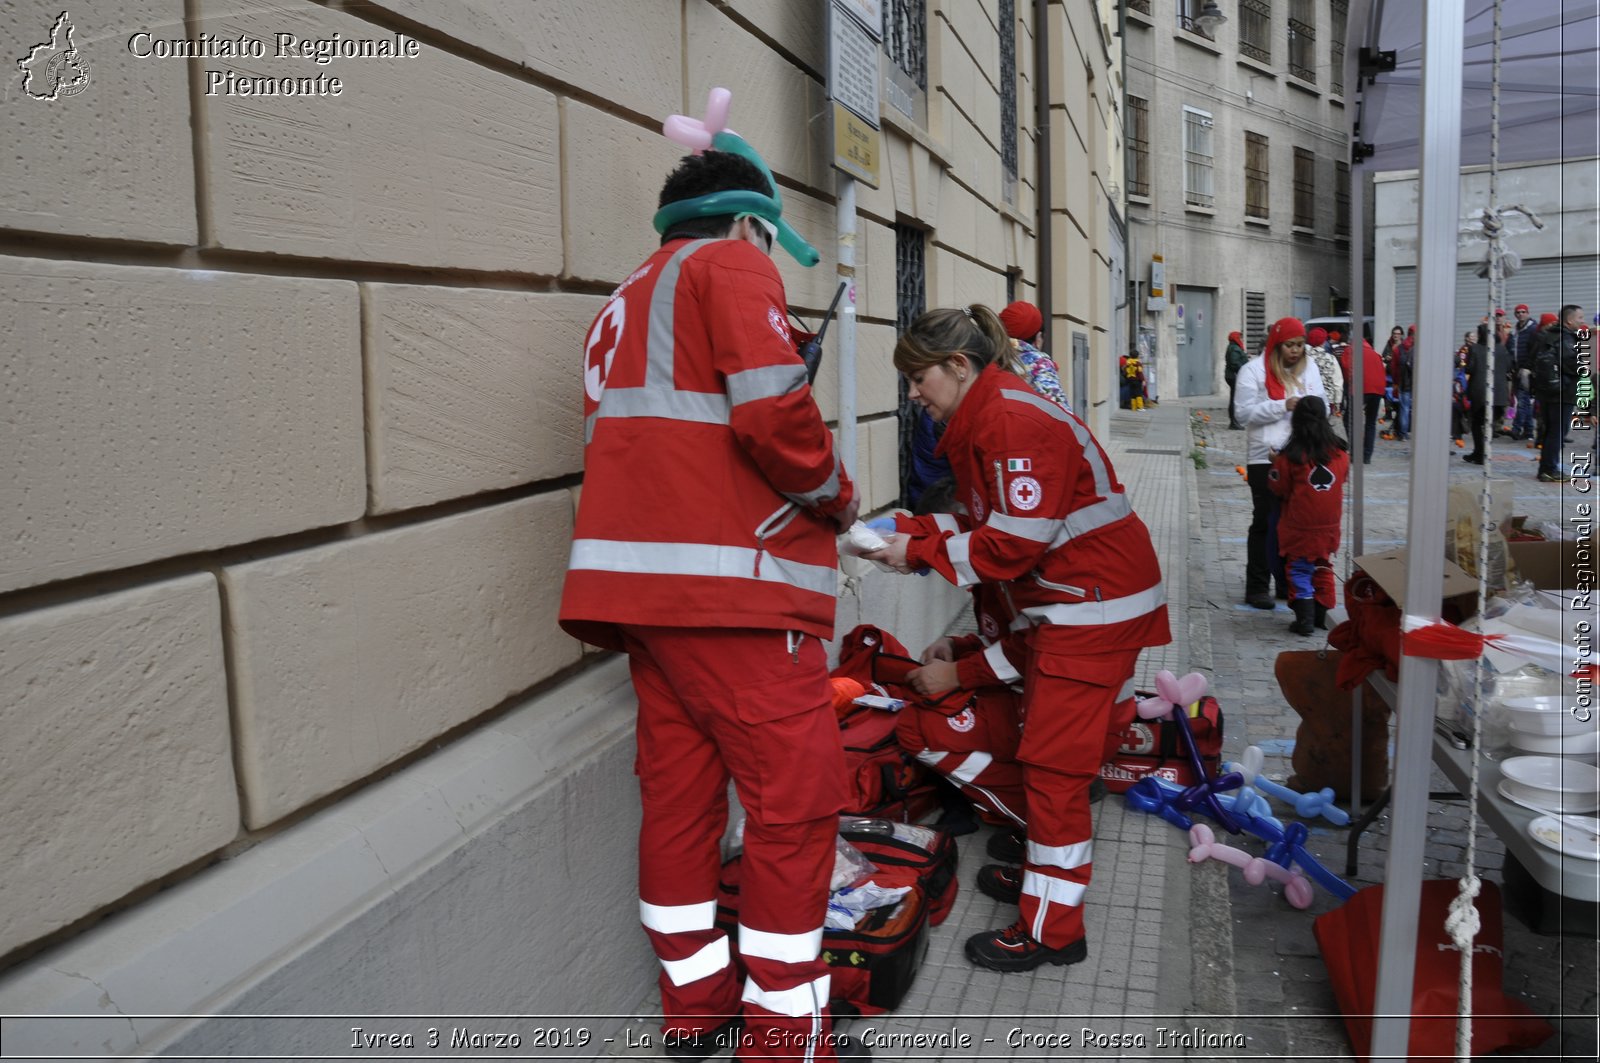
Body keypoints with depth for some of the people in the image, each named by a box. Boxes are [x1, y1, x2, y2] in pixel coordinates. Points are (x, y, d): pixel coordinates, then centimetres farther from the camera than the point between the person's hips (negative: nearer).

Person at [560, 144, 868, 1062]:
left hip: (641, 581, 9)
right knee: (795, 795, -2)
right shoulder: (732, 263, -2)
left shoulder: (632, 297, 25)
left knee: (680, 788, 14)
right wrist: (837, 494, -1)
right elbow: (772, 413, -17)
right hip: (730, 585, -9)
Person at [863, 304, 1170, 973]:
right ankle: (1043, 873, 34)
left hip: (1095, 602, -11)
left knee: (1053, 759, -6)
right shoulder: (979, 422, 12)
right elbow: (993, 530, 12)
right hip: (1063, 601, 11)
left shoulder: (1014, 424, -21)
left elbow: (1014, 543, -25)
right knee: (1044, 741, 18)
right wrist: (921, 543, -1)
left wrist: (921, 552, -17)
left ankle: (1052, 929, 4)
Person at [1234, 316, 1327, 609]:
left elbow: (1322, 406, 12)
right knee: (1265, 522, 1)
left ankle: (1288, 582, 21)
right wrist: (1283, 406, -21)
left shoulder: (1309, 368, 11)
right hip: (1265, 456, -4)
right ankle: (1257, 587, 8)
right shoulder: (1254, 370, -4)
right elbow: (1245, 412, -12)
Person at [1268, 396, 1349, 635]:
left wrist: (1276, 463, 6)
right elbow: (1343, 477, 13)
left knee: (1300, 571, 5)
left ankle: (1305, 620, 2)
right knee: (1323, 568, 18)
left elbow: (1278, 488, -8)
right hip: (1329, 526, 4)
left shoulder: (1290, 456, -16)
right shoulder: (1339, 451, -3)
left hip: (1299, 528, -4)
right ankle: (1322, 615, 25)